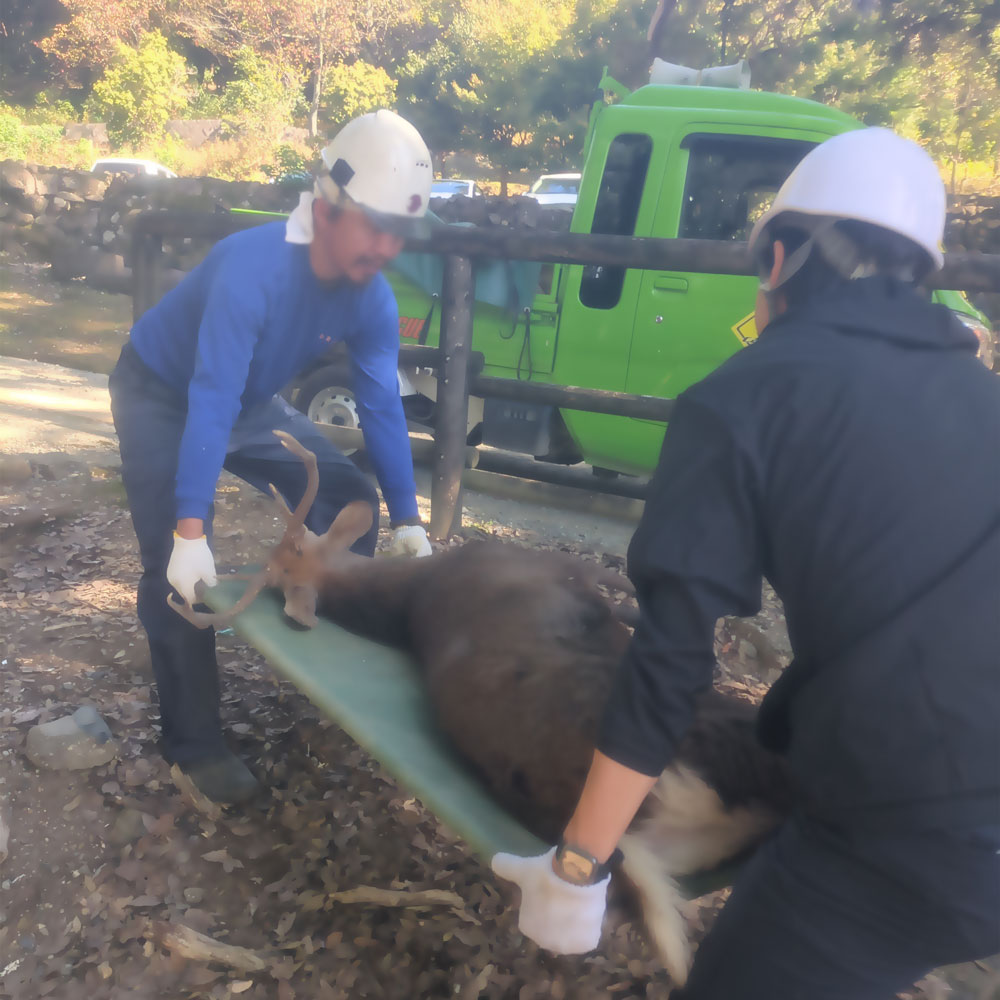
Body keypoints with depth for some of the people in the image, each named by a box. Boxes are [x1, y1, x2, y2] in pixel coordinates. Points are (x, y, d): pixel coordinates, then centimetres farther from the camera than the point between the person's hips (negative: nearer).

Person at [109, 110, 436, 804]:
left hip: (252, 403, 6)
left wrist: (406, 520, -15)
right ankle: (194, 742, -2)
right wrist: (191, 531, -45)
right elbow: (210, 400, -42)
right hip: (162, 396, -6)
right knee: (175, 566, -15)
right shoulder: (253, 267, -37)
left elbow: (383, 406, -13)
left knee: (349, 502, -1)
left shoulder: (373, 299, -17)